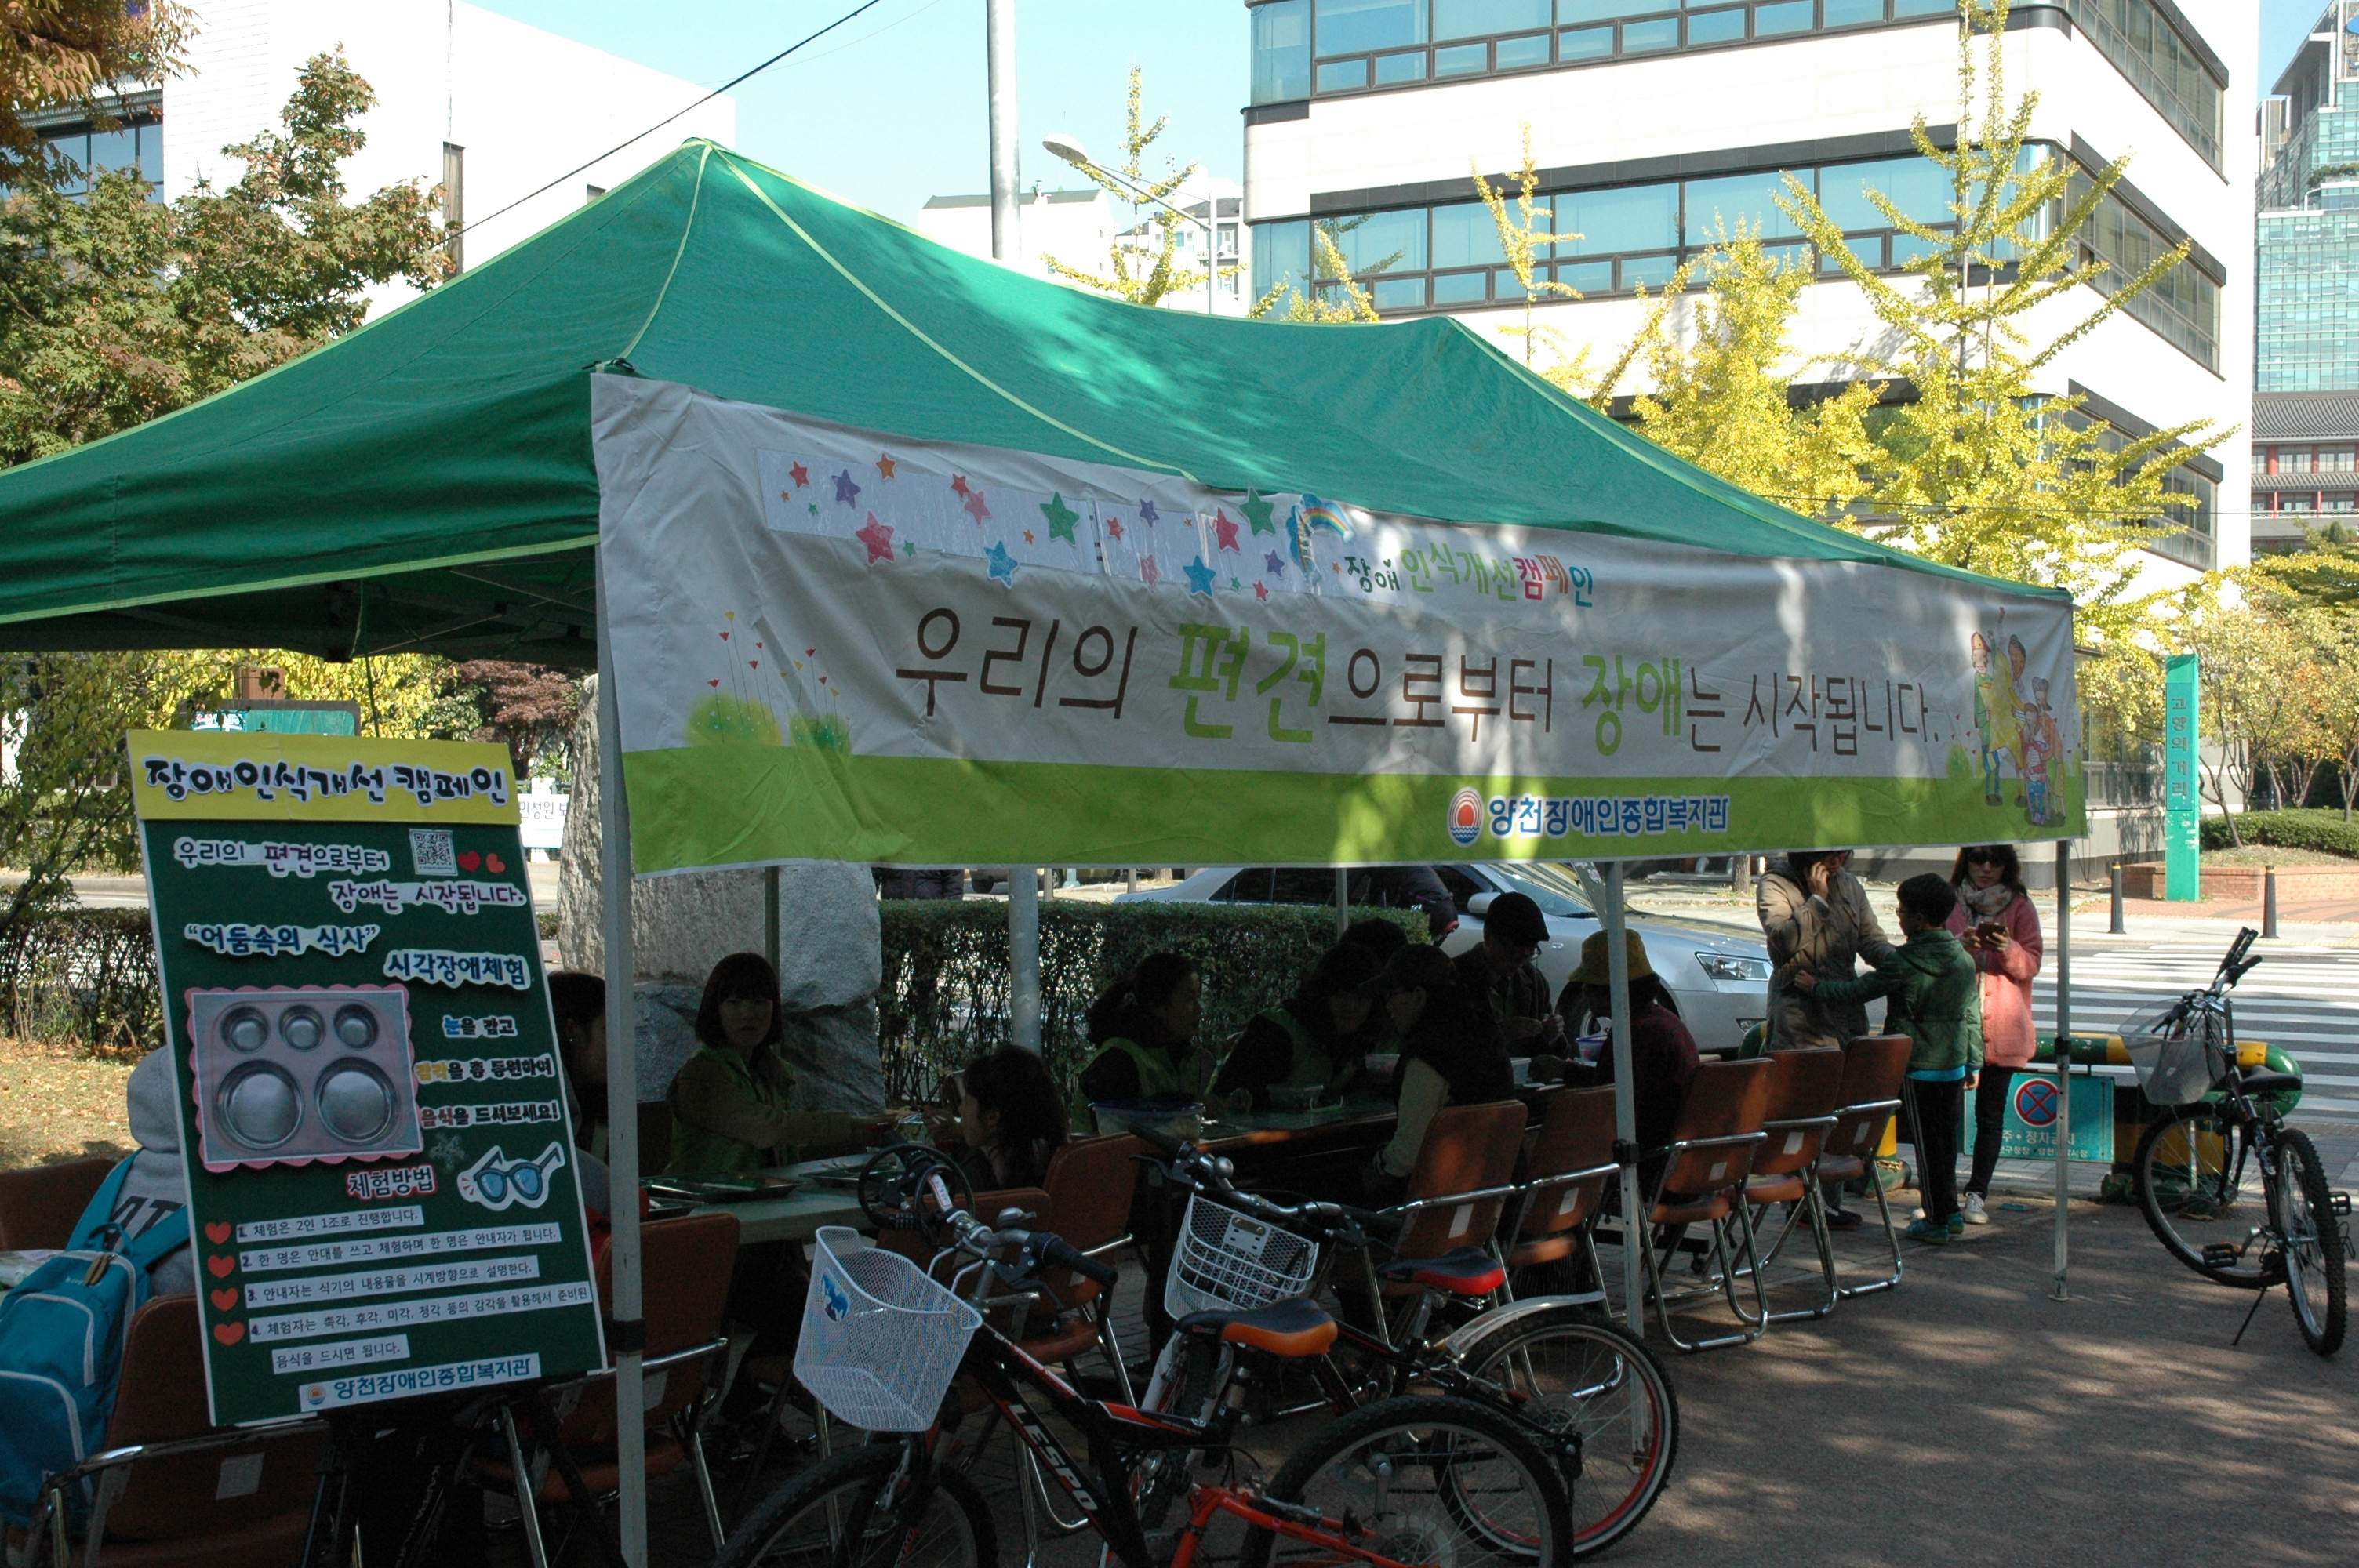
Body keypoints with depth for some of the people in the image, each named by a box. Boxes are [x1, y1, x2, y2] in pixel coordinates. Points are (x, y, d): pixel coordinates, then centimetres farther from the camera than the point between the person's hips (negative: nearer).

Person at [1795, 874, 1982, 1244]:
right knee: (1946, 1139, 16)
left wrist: (1816, 986, 8)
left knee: (1928, 1143, 2)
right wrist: (1973, 1063, 19)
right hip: (1955, 1065, 6)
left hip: (1919, 1066, -6)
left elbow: (1857, 990, -7)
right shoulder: (1966, 960, 4)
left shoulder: (1904, 964, -16)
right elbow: (1973, 1016, 10)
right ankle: (1950, 1212, 24)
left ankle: (1937, 1221, 7)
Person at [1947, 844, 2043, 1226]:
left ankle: (1977, 1194, 11)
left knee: (1991, 1113, 4)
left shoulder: (2020, 907, 8)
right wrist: (1960, 945, -14)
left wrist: (2008, 949, -17)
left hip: (2001, 1028, 0)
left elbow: (2032, 964, 3)